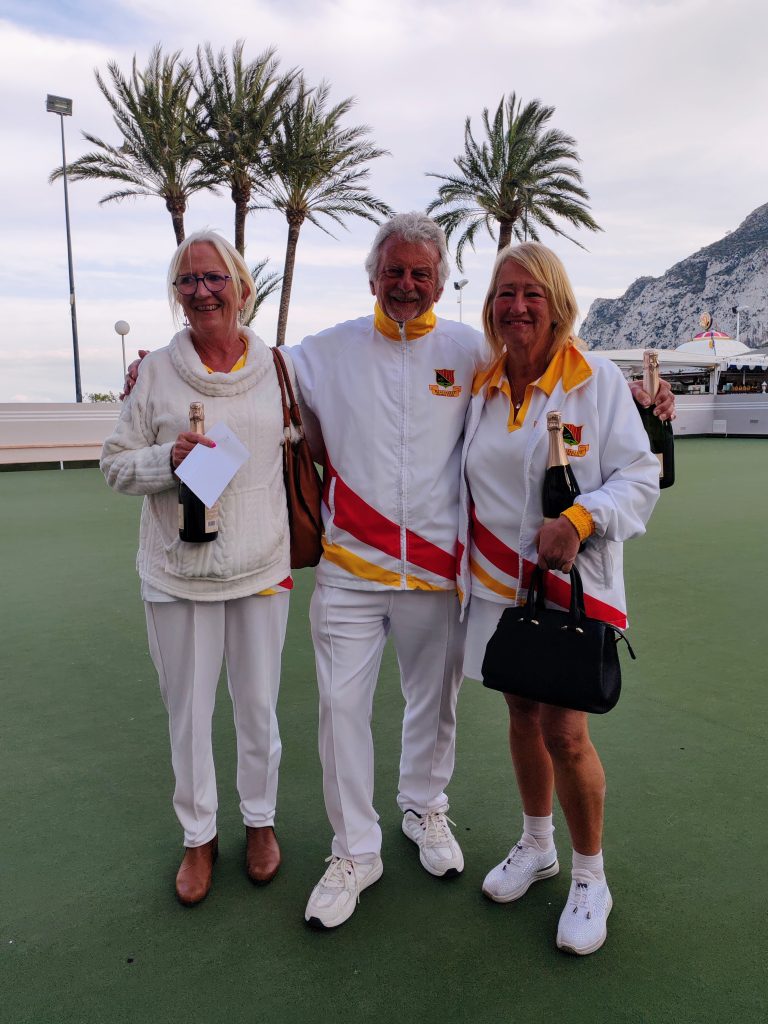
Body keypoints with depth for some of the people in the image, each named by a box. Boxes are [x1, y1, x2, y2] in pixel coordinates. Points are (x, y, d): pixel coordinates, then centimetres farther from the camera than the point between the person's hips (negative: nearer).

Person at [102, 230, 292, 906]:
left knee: (259, 708, 14)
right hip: (178, 572, 0)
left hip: (262, 568, 1)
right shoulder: (157, 371, -3)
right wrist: (169, 458, -19)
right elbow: (116, 465, 1)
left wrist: (300, 542, 9)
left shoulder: (275, 367, 1)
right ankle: (199, 835, 34)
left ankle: (261, 819, 38)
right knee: (188, 713, 11)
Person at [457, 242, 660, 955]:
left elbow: (640, 477, -9)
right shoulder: (479, 386, 6)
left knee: (564, 733, -3)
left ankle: (590, 877, 24)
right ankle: (536, 845, 39)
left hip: (572, 584, -4)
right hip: (498, 585, 4)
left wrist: (578, 520, -24)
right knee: (523, 716, 16)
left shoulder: (597, 380, -7)